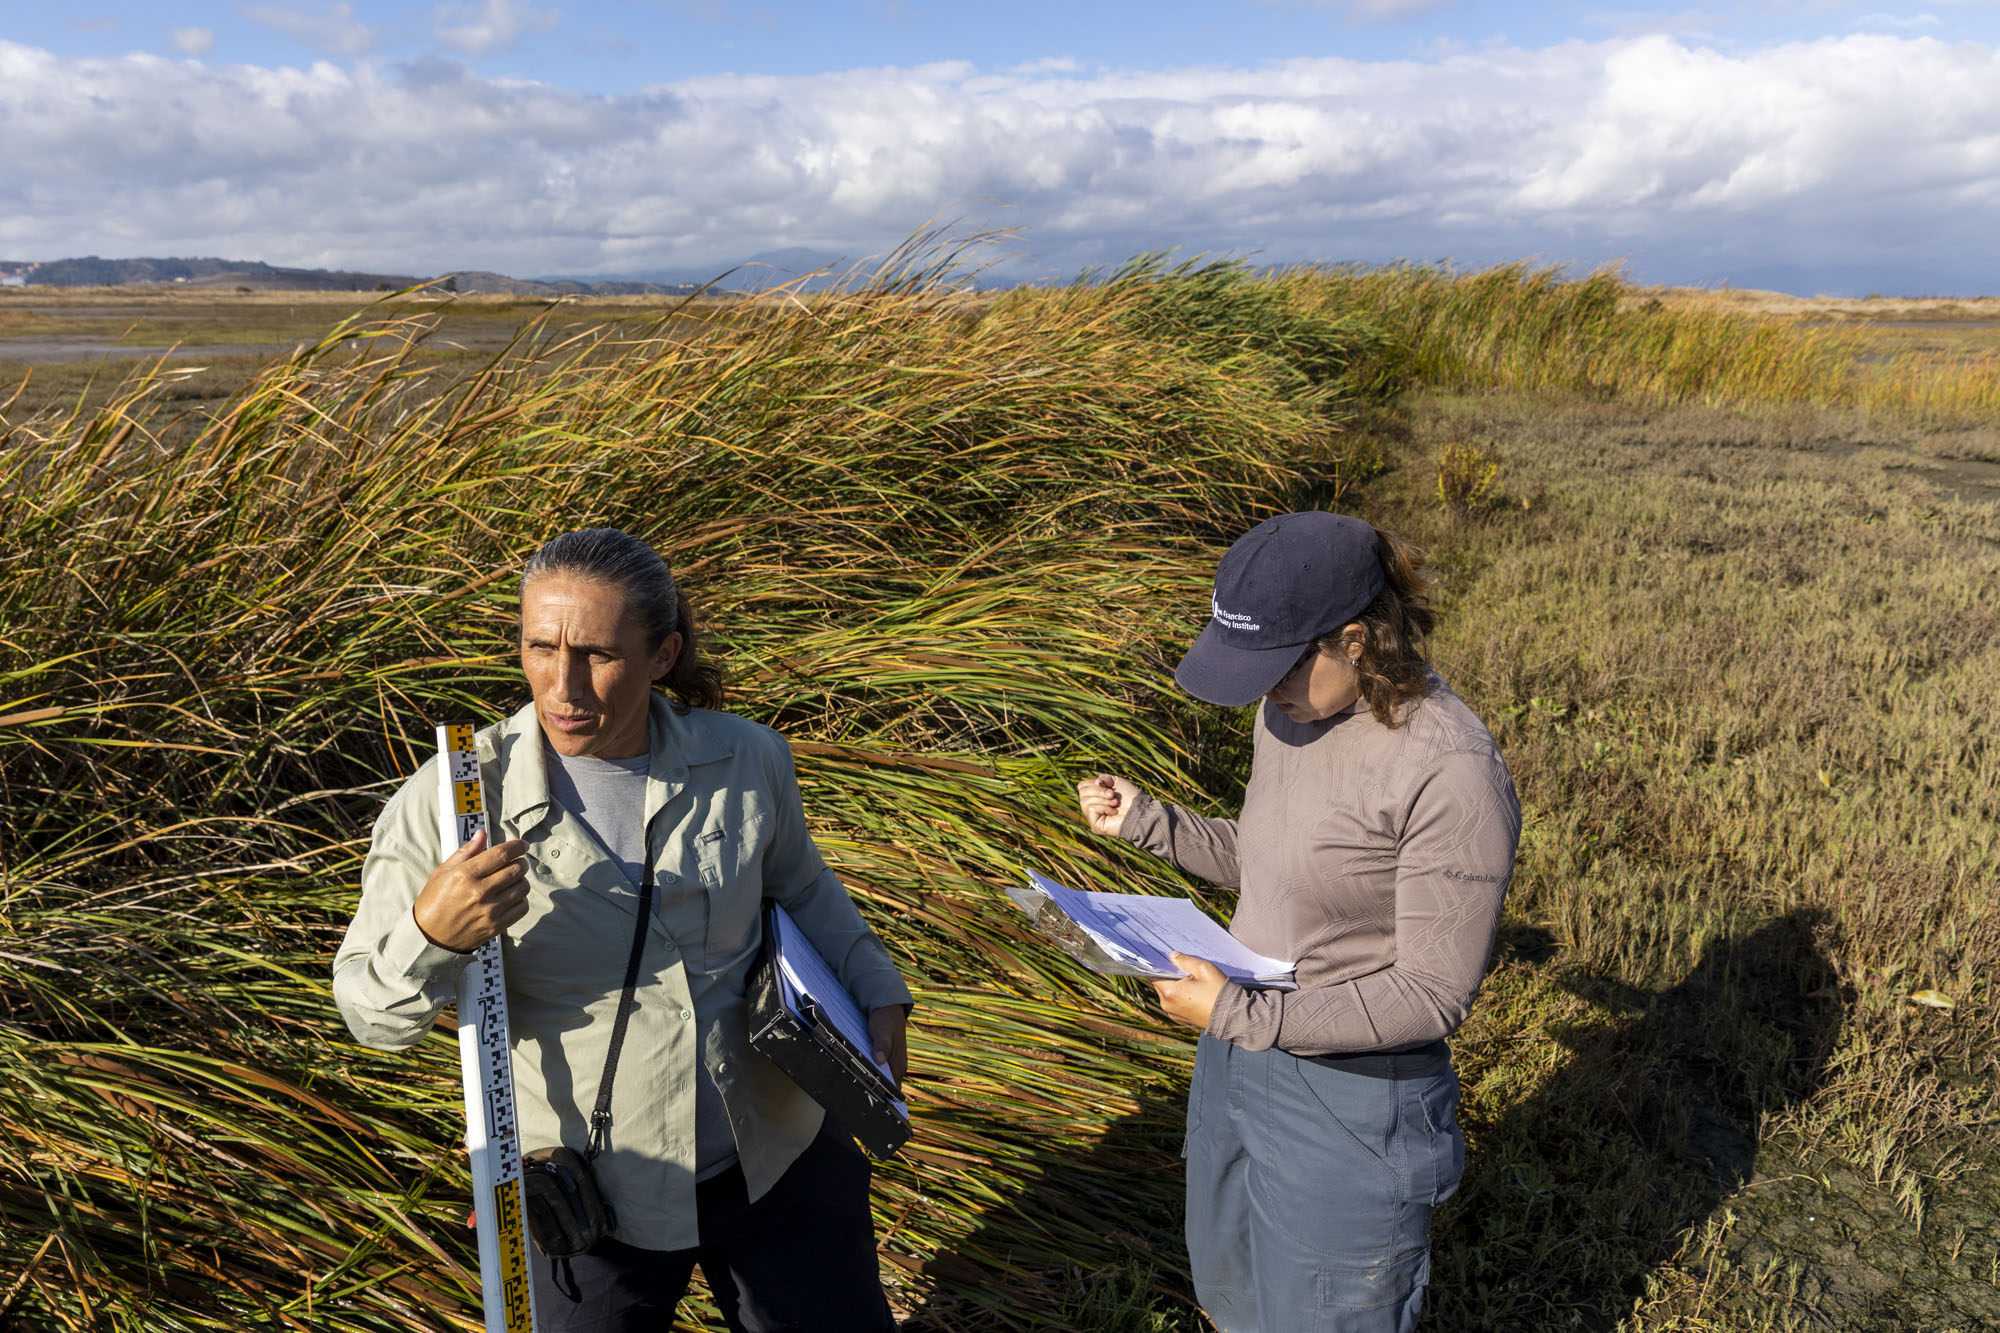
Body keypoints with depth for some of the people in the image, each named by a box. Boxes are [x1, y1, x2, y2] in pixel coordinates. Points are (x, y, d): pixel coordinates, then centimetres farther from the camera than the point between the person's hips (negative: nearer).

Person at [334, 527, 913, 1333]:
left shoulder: (745, 759, -11)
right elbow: (375, 1018, -12)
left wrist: (876, 993, -2)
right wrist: (431, 935, -32)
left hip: (775, 1159, 2)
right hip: (592, 1194, -2)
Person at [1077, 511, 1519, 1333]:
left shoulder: (1453, 777, -27)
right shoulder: (1293, 710, -2)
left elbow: (1433, 996, -23)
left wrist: (1238, 1017, -27)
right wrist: (1147, 821, 0)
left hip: (1351, 1104, -7)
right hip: (1236, 1062, 8)